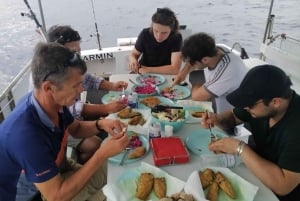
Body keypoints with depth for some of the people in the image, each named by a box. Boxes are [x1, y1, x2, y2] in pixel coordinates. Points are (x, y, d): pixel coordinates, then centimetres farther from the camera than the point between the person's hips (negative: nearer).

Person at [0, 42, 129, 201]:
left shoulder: (54, 101, -16)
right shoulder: (26, 134, -39)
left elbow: (76, 128, 5)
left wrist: (100, 124, -16)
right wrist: (103, 154, -33)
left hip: (55, 169, 7)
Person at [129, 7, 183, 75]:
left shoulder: (176, 38, -18)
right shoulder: (145, 34, -11)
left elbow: (175, 69, -23)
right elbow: (134, 54, 3)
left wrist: (149, 69, -21)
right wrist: (133, 60, -19)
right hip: (142, 74, 2)